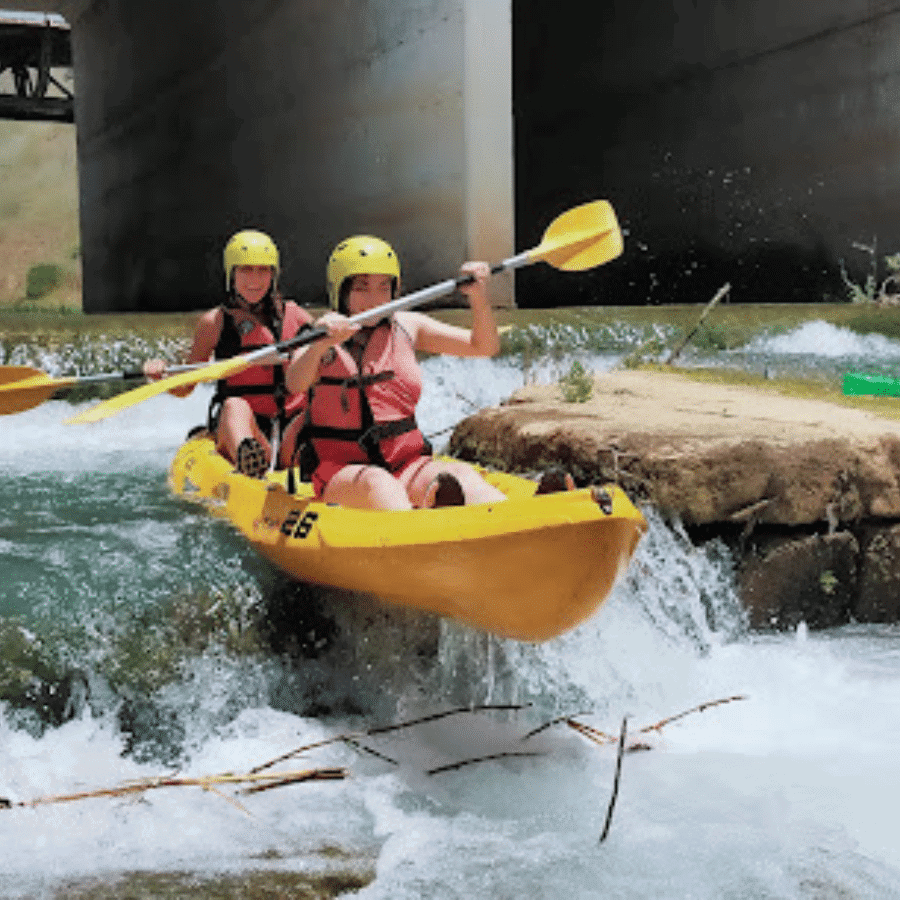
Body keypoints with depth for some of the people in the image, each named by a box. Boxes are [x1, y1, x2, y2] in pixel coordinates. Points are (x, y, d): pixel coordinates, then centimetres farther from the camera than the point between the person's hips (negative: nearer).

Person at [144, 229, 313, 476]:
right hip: (238, 428, -3)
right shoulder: (214, 322, 8)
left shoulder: (295, 316, 12)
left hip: (293, 428, 3)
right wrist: (162, 376, -11)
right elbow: (185, 387, 10)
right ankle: (247, 461, -67)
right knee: (235, 406, -36)